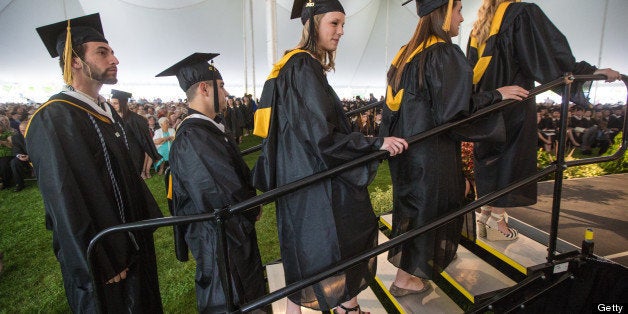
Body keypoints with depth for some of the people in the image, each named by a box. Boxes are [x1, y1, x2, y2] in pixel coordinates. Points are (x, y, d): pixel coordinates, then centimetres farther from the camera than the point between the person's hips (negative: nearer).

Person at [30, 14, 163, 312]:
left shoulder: (108, 112, 7)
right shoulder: (53, 119, -20)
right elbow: (64, 203, -22)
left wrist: (150, 215, 11)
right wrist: (102, 266, -19)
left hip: (134, 241, 8)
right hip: (100, 257, -8)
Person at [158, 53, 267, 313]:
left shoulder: (207, 128, 5)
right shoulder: (192, 138, -26)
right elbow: (226, 193, -27)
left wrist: (250, 201, 1)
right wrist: (253, 208, -9)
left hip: (236, 229, 9)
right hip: (219, 237, -9)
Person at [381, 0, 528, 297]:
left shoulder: (406, 53, 9)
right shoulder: (446, 55, -16)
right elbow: (455, 109, -20)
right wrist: (497, 94, -9)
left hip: (405, 145, 8)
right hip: (431, 150, -8)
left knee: (412, 205, 22)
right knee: (426, 208, 7)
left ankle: (407, 261, 42)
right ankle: (406, 278, 22)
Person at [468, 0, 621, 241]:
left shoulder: (479, 25, 14)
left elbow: (472, 69, 18)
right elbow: (553, 53, -11)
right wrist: (591, 71, -4)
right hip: (514, 102, -6)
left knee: (490, 157, 13)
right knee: (509, 158, 0)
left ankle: (485, 213, 19)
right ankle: (496, 222, 5)